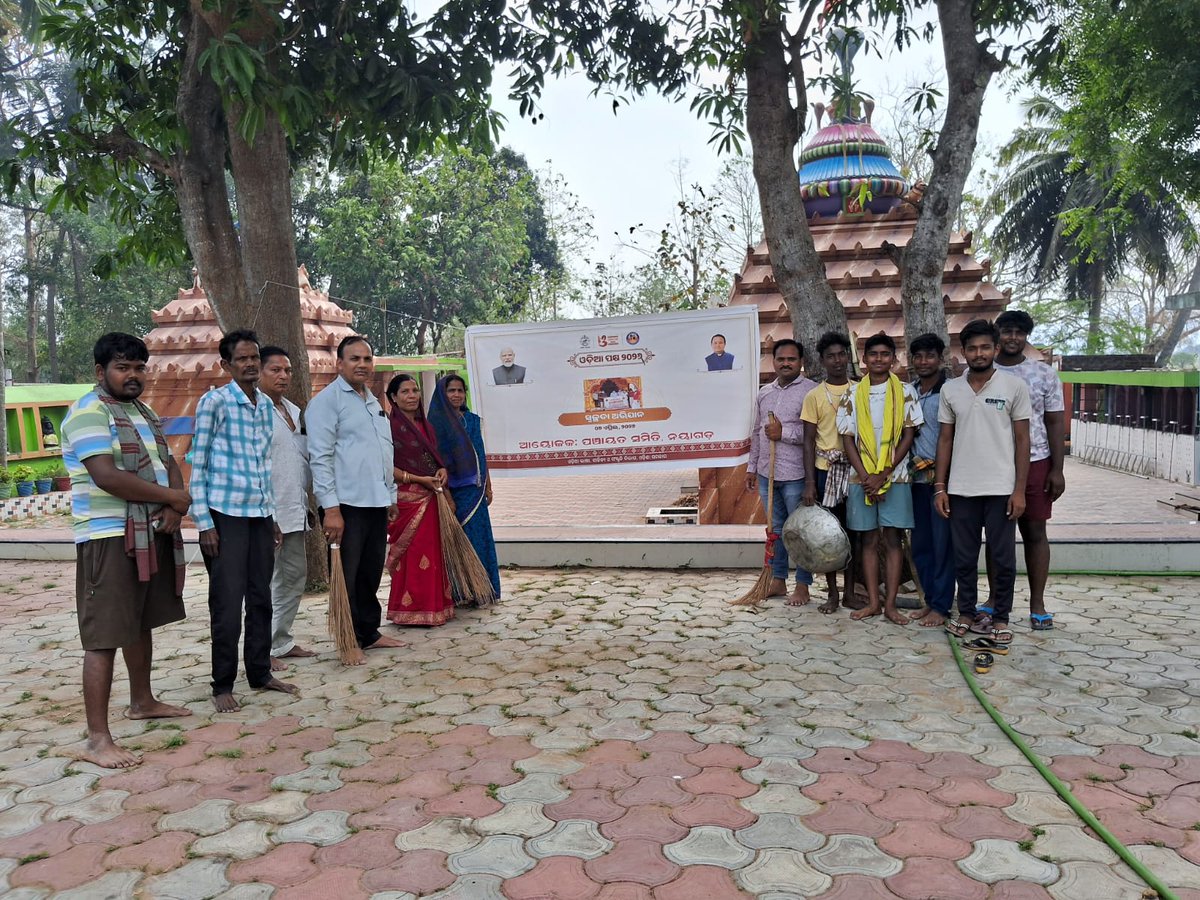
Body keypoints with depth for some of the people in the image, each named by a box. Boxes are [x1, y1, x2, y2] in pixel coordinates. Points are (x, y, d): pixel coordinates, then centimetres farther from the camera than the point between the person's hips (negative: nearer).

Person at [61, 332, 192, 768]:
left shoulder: (145, 413, 17)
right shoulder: (88, 412, -12)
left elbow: (168, 464, 14)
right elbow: (107, 476, -23)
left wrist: (174, 509, -6)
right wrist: (172, 497, -15)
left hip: (153, 534, 9)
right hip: (109, 538, -9)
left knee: (141, 622, 19)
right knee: (105, 635, -8)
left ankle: (142, 701, 35)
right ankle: (97, 739, -5)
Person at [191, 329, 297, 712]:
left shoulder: (266, 405, 11)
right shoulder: (214, 402, -7)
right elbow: (197, 465, -8)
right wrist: (203, 522, -12)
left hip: (260, 515, 6)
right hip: (225, 515, -6)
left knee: (261, 598, 12)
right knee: (227, 603, 0)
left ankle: (260, 673, 24)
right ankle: (222, 685, 11)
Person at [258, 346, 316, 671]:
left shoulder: (293, 410, 16)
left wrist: (308, 498, 16)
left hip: (295, 509, 9)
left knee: (294, 576, 15)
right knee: (267, 580, -3)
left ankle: (282, 641, 26)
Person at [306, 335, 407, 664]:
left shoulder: (373, 402, 19)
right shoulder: (327, 401, -7)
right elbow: (320, 457, -14)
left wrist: (391, 496, 19)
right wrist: (330, 508, -20)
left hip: (376, 503, 8)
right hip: (346, 504, -8)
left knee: (372, 574, 15)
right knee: (347, 576, 1)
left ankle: (369, 632, 26)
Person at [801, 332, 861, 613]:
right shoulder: (814, 396, 3)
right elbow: (809, 440, 1)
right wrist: (809, 481, -6)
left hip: (855, 468, 1)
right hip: (825, 470, -1)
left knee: (853, 531, 5)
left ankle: (849, 592, 16)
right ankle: (832, 593, 14)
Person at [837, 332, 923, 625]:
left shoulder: (905, 392, 2)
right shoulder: (852, 395, 5)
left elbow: (908, 436, -2)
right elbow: (847, 439, 3)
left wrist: (883, 475, -10)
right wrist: (866, 477, -8)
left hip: (895, 477, -1)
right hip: (861, 478, 2)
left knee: (892, 538, 0)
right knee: (869, 539, 6)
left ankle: (890, 603, 6)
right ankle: (873, 602, 13)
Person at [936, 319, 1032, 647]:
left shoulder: (1014, 386, -2)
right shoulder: (950, 389, 5)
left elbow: (1022, 440, -1)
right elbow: (945, 439, 9)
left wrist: (1020, 489, -7)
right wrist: (940, 487, 3)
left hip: (1001, 488, -2)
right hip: (960, 489, 2)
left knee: (1003, 558, 5)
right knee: (964, 557, 9)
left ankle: (1000, 618, 18)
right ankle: (967, 613, 23)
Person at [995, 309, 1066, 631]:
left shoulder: (1044, 374, 3)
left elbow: (1056, 423, 3)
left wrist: (1057, 470, -3)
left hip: (1034, 463, 0)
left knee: (1035, 532, 4)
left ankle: (1038, 605, 13)